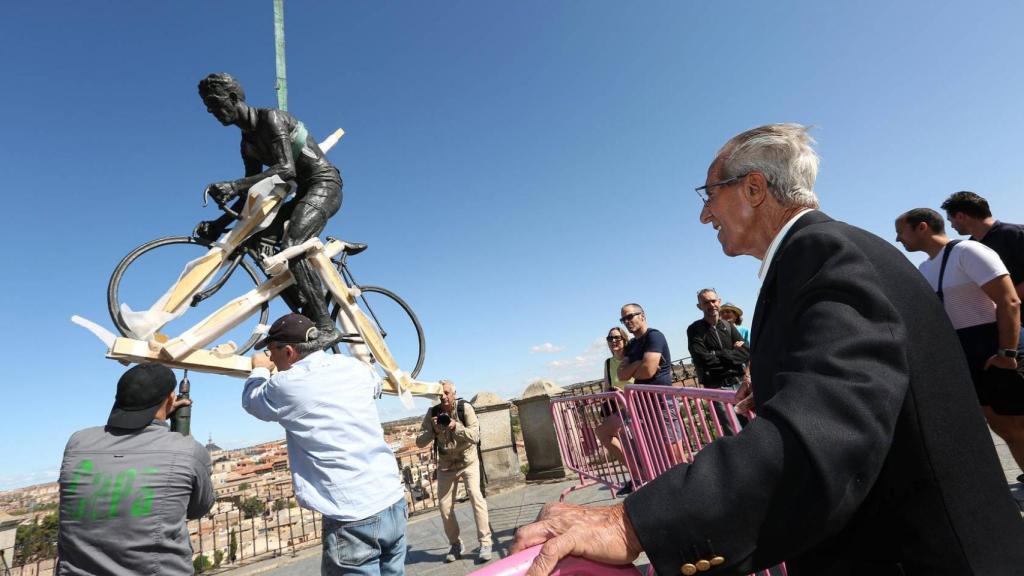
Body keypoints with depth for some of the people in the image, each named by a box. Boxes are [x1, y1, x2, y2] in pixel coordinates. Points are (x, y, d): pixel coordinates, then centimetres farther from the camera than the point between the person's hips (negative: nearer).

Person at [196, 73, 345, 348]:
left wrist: (235, 185, -35)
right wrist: (219, 224, 6)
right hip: (304, 194, 9)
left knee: (290, 246, -28)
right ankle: (306, 320, 1)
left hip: (324, 184, -9)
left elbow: (286, 168, -27)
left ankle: (325, 327, -26)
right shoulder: (248, 143, 16)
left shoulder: (271, 118, -11)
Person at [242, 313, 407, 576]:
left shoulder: (286, 385, -9)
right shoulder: (354, 366, 5)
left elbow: (251, 400, 14)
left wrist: (259, 370, 35)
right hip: (395, 503, 6)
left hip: (353, 520, -6)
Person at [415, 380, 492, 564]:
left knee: (475, 496, -19)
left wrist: (456, 426, -36)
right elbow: (420, 442, -11)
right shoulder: (432, 413, -11)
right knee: (445, 506, 4)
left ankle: (485, 543, -9)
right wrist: (432, 430, -30)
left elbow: (476, 437, -22)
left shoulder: (465, 408, -18)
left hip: (468, 461, -3)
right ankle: (455, 544, 24)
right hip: (446, 464, 3)